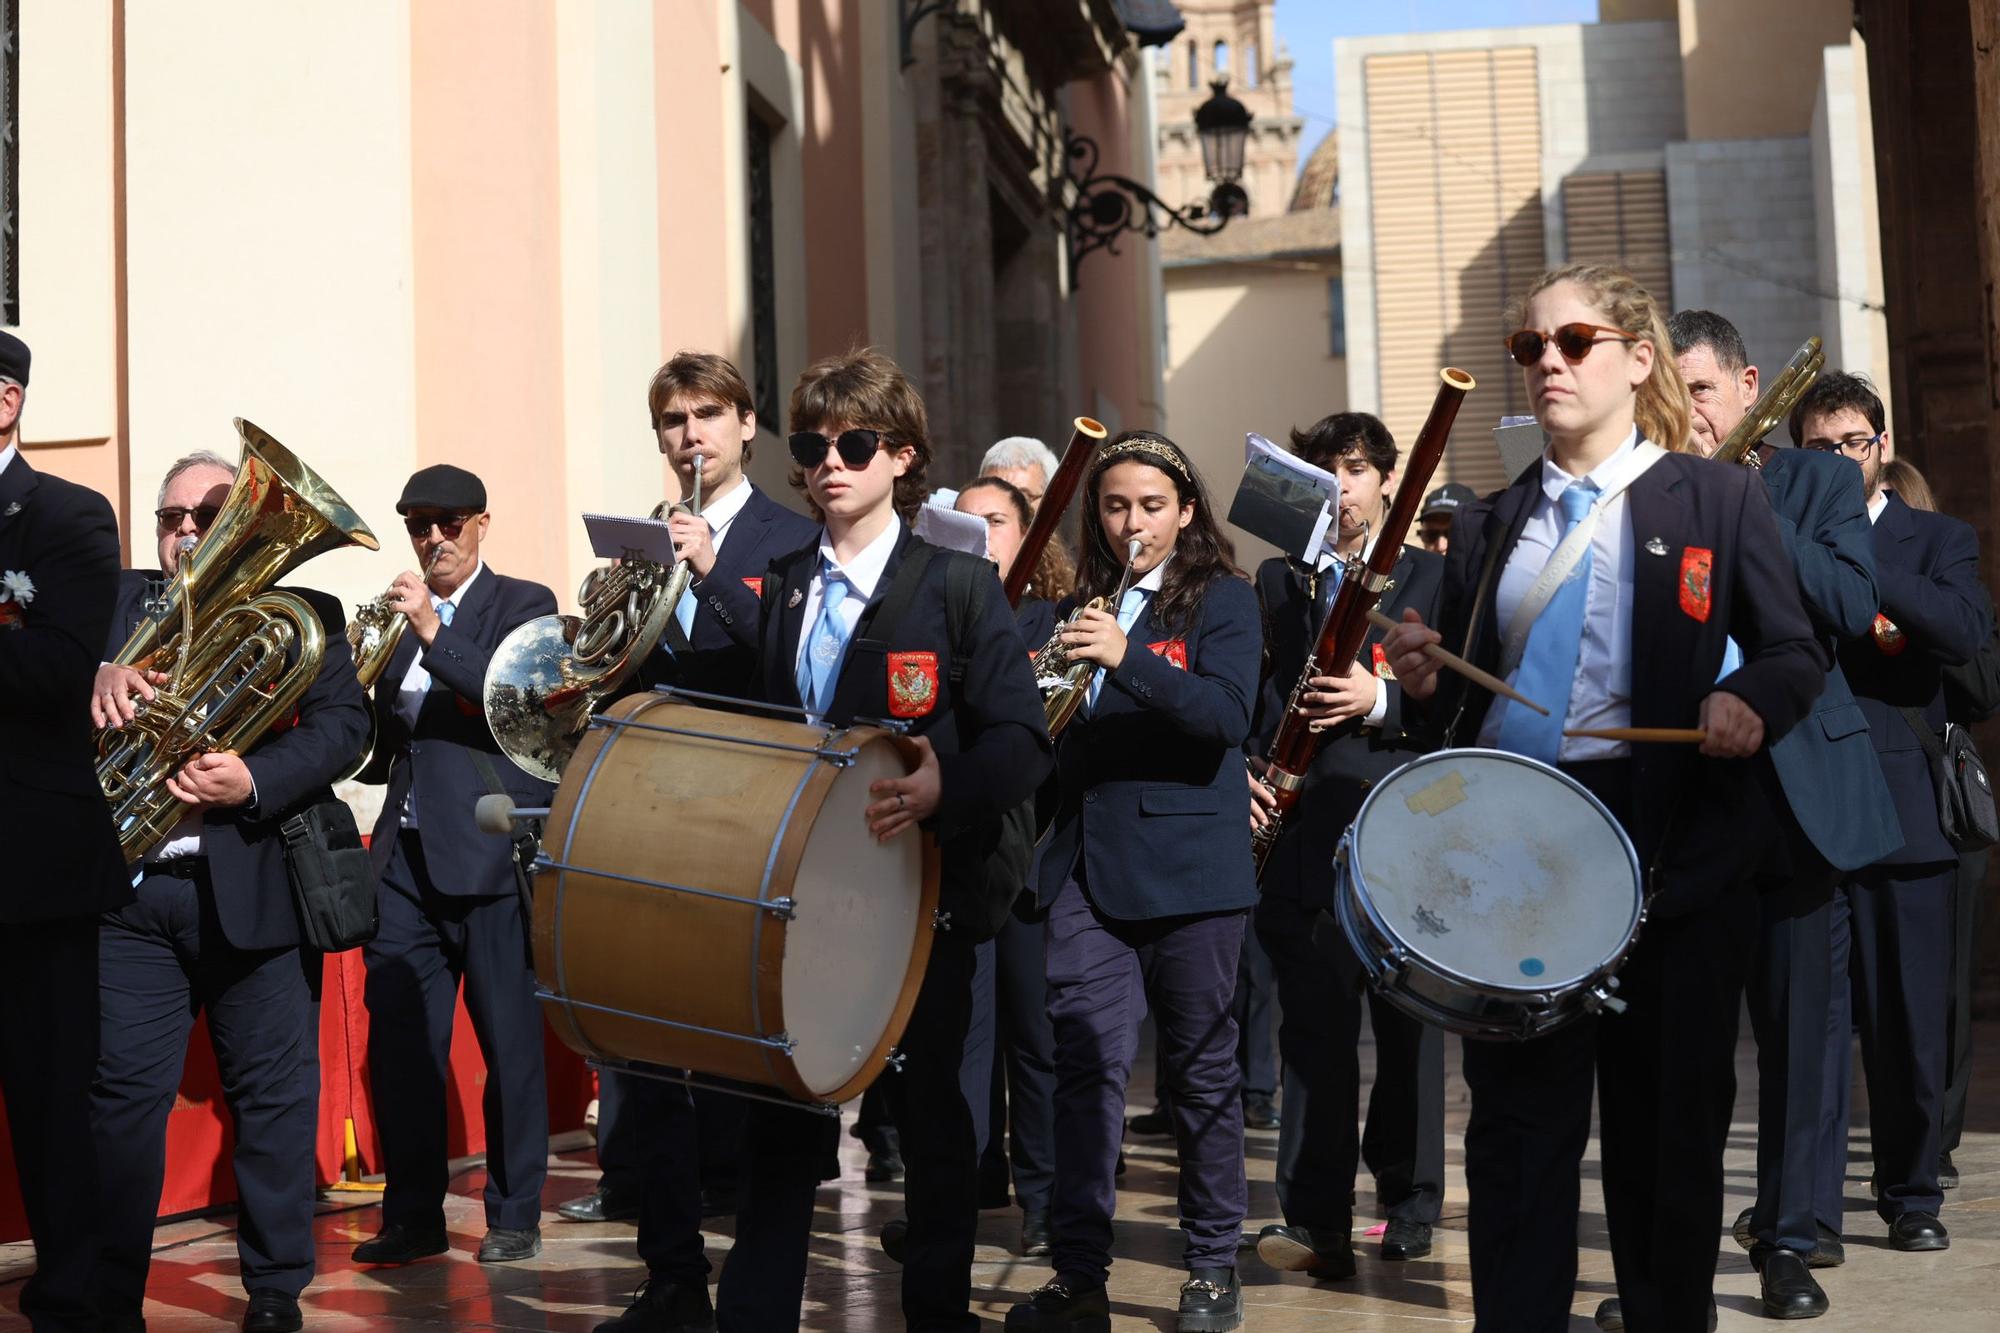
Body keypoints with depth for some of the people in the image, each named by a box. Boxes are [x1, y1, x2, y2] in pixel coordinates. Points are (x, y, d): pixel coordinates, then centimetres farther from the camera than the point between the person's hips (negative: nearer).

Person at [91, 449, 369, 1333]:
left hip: (256, 887, -1)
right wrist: (93, 672, -21)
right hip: (129, 885, 1)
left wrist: (254, 780, -20)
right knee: (121, 1093, 1)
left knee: (275, 1093, 4)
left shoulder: (302, 614, 8)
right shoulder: (116, 600, 15)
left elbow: (344, 723, -4)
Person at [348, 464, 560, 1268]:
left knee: (510, 1043, -1)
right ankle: (413, 1217, 13)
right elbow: (387, 746, 21)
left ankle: (515, 1217, 8)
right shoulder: (401, 618, 18)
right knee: (398, 1043, 3)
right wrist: (368, 748, -1)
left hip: (489, 853, -5)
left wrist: (433, 632, -22)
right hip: (406, 854, 5)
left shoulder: (522, 605, 3)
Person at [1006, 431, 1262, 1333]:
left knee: (1202, 1067, 5)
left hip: (1189, 863, -3)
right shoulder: (1080, 607, 15)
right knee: (1086, 1063, -2)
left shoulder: (1221, 600, 1)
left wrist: (1129, 657, -28)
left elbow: (1227, 717, -15)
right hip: (1088, 861, 4)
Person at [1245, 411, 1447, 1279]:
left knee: (1407, 1027, 8)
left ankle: (1411, 1205, 19)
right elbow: (1246, 693, 12)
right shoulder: (1275, 580, 13)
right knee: (1314, 1028, -2)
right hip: (1308, 832, 1)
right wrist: (1248, 766, -5)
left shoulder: (1431, 578, 7)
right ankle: (1317, 1222, 0)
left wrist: (1381, 700, -16)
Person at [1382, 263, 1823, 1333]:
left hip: (1666, 850, -2)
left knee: (1667, 1120, 7)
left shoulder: (1718, 501, 5)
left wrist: (1752, 702, -19)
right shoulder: (1487, 527, 15)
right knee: (1515, 1122, 4)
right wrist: (1425, 680, -5)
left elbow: (1795, 650, 2)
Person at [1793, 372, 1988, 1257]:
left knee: (1908, 1018, 7)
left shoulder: (1938, 541, 9)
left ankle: (1911, 1196, 20)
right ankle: (1810, 1206, 1)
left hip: (1902, 808, 0)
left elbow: (1967, 633, -12)